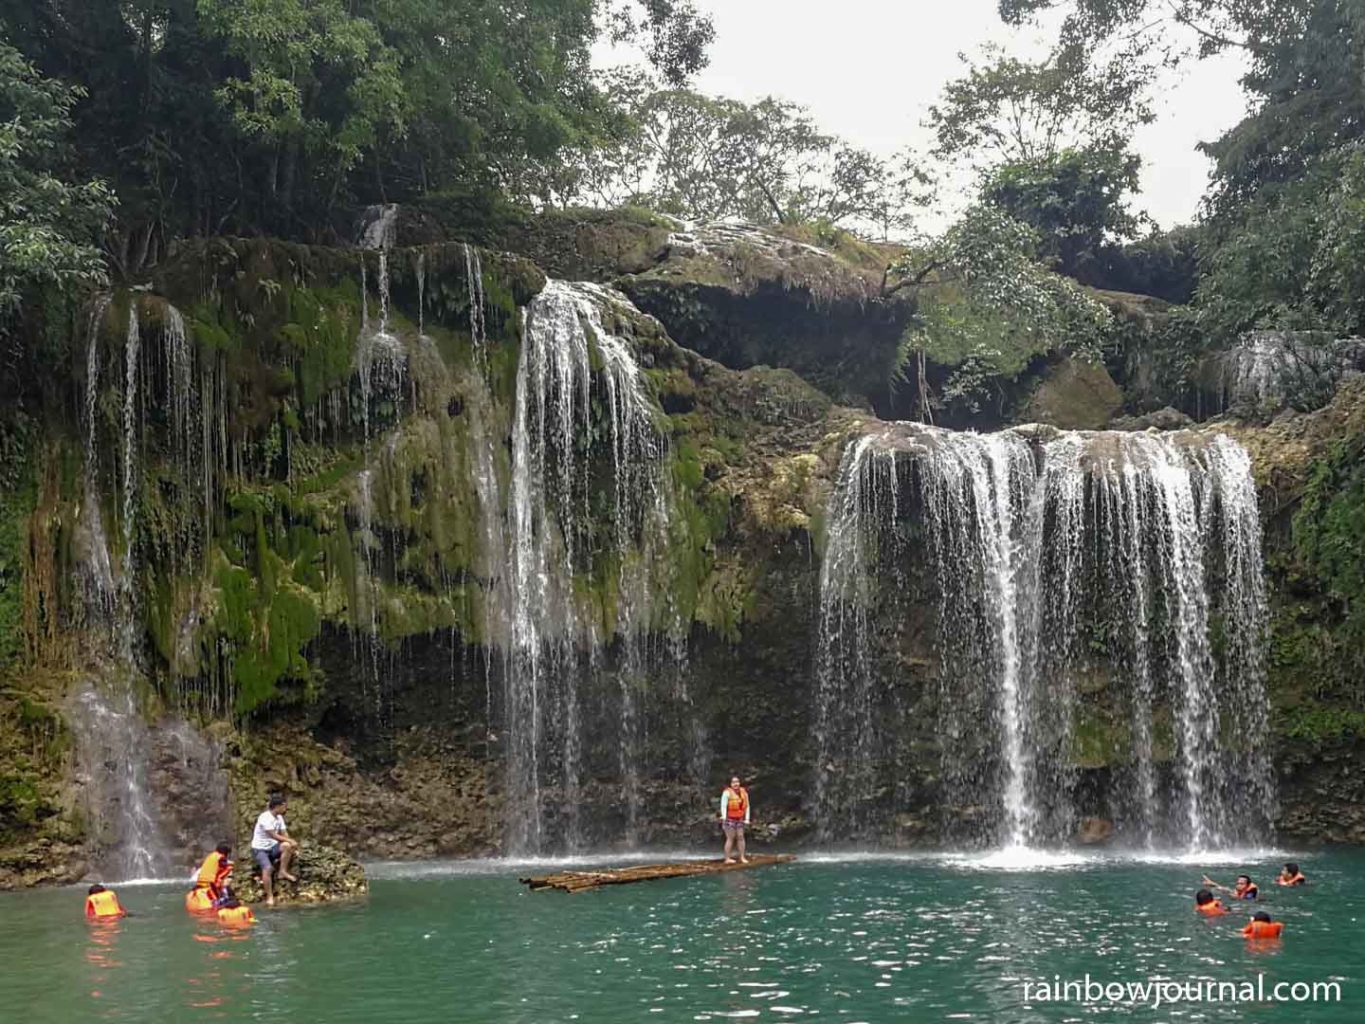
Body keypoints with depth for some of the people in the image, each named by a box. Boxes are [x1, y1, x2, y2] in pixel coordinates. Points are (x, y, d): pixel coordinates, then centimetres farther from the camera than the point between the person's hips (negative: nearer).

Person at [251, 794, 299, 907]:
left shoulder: (279, 817, 5)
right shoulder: (265, 817, -19)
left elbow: (284, 834, 3)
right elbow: (273, 835, -23)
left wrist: (291, 844, -16)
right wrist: (290, 840, -21)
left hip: (271, 847, 6)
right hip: (259, 848, -6)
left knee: (287, 846, -24)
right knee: (268, 868, -27)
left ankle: (283, 872, -10)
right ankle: (269, 897, -18)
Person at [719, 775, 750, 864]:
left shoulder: (743, 792, 6)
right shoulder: (727, 792, -10)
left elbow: (747, 806, 11)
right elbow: (723, 806, -16)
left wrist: (747, 819, 6)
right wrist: (724, 817, -26)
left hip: (739, 819, 5)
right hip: (729, 819, -5)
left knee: (740, 837, 3)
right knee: (730, 838, -5)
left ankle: (742, 857, 9)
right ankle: (727, 858, -1)